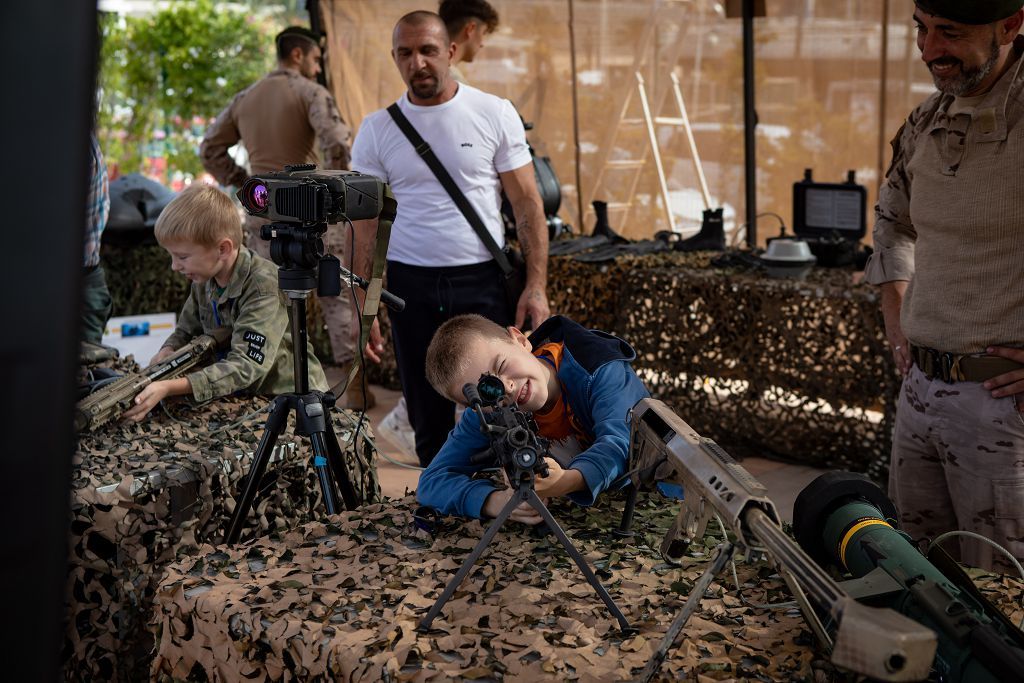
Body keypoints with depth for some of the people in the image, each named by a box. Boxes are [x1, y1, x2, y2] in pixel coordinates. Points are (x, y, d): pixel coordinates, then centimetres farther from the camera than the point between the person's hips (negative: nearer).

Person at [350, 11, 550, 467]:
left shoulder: (495, 114, -1)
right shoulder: (376, 131, 4)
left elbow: (527, 204, -1)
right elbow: (365, 225, 5)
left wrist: (537, 285, -10)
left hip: (484, 279, -2)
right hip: (410, 285, 2)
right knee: (428, 421, 10)